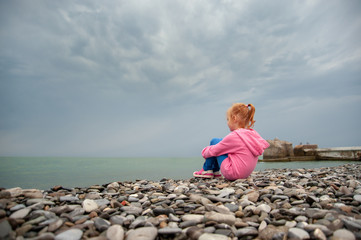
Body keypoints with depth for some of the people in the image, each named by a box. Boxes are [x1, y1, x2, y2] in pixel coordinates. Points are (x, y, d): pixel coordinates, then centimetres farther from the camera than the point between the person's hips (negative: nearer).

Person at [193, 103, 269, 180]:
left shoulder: (233, 136, -20)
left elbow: (214, 150, -11)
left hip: (233, 173, -8)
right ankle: (215, 171, 25)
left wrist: (204, 152, 12)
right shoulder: (254, 134, 0)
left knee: (214, 141, 1)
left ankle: (206, 170, 14)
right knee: (220, 142, 16)